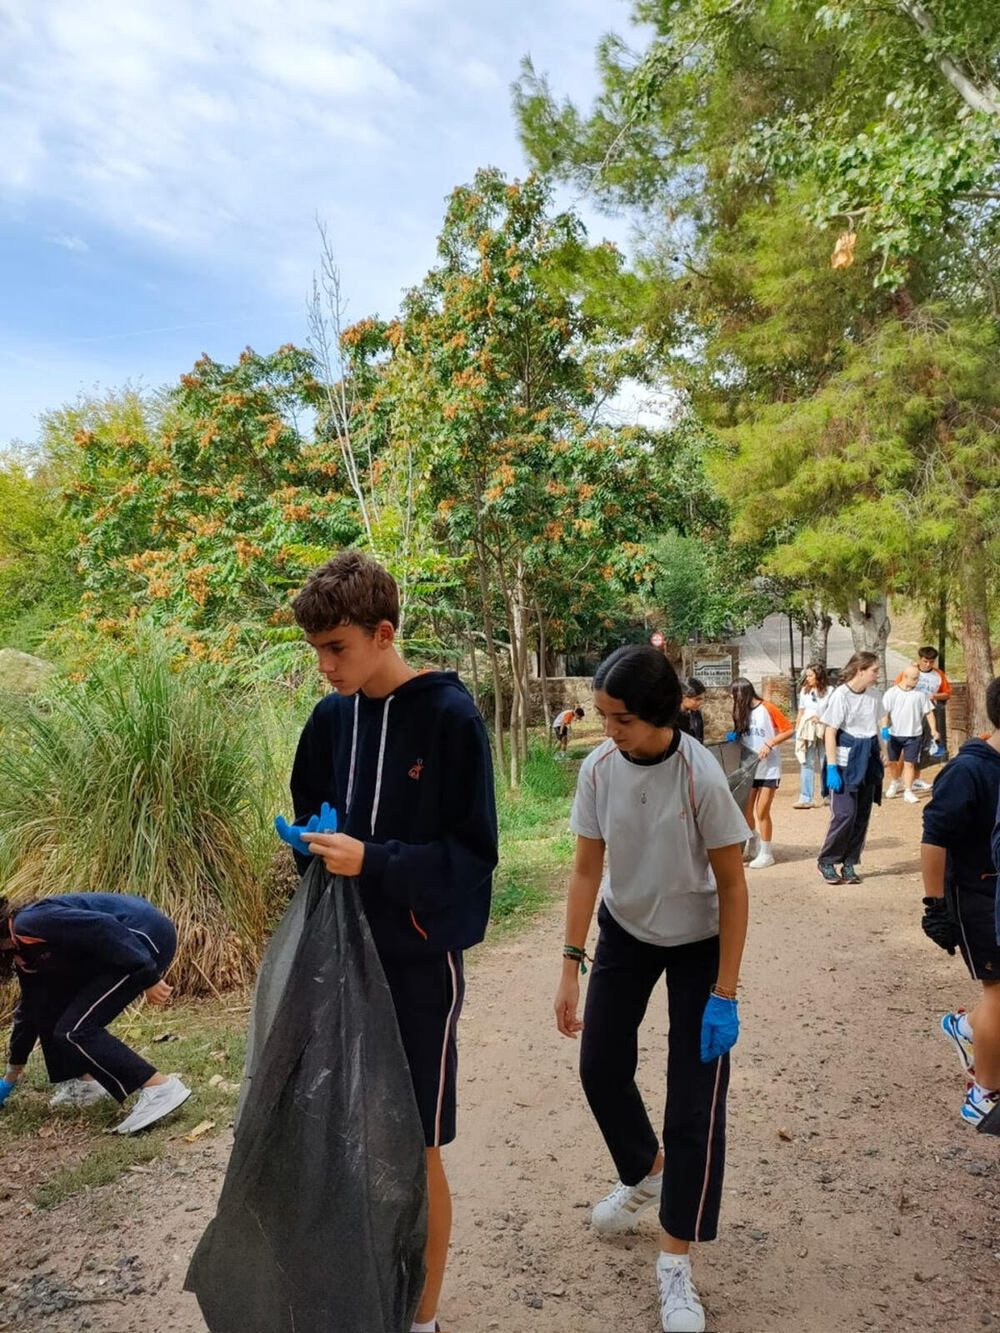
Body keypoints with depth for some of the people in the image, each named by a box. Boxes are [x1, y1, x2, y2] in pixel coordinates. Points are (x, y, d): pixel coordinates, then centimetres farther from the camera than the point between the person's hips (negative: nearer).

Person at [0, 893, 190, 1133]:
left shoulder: (28, 924, -13)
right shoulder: (24, 952, 18)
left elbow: (103, 927, -23)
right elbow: (30, 1009, 29)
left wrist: (148, 978, -23)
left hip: (148, 935, -10)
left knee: (75, 1029, -9)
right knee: (45, 1005, 15)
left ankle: (161, 1089, -11)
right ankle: (85, 1081, 25)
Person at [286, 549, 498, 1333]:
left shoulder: (450, 717, -14)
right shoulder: (331, 718, 2)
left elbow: (473, 853, -13)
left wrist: (373, 862, -24)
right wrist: (316, 848, -4)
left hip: (420, 963, -5)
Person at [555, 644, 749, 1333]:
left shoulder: (702, 776, -28)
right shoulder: (599, 767, -18)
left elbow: (732, 885, -19)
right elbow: (587, 870, -8)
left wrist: (724, 994, -19)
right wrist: (572, 967, -10)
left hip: (698, 942, -4)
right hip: (625, 931, 4)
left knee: (696, 1103, -3)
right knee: (600, 1064, 13)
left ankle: (676, 1264, 17)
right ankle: (645, 1174, 44)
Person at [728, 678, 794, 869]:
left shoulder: (767, 709, -10)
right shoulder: (742, 712, 8)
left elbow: (789, 730, -9)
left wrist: (770, 743, -18)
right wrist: (734, 736, -4)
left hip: (768, 768, -6)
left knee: (762, 812, -2)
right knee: (745, 810, 6)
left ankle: (766, 853, 12)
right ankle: (754, 846, 27)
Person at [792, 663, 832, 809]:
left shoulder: (829, 691, -5)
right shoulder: (804, 691, 7)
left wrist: (821, 718, -13)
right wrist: (796, 730, 9)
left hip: (823, 730, -3)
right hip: (806, 730, 3)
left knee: (825, 764, 8)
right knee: (806, 764, -2)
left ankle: (827, 796, 23)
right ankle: (805, 799, -3)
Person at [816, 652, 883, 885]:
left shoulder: (875, 696, 6)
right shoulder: (841, 695, -11)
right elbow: (830, 733, -11)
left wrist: (879, 755, 14)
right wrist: (832, 767, -15)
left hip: (868, 761, 6)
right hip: (846, 762, -6)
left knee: (862, 815, 7)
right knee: (844, 814, -9)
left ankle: (849, 864, 16)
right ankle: (826, 861, 7)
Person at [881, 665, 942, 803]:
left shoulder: (921, 694, -1)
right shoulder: (891, 693, -4)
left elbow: (929, 712, 3)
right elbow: (885, 712, -3)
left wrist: (933, 730, -5)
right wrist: (884, 727, -15)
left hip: (913, 735, -1)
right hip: (894, 733, 1)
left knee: (909, 763, -3)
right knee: (892, 761, 13)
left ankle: (908, 791, 4)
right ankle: (895, 783, 38)